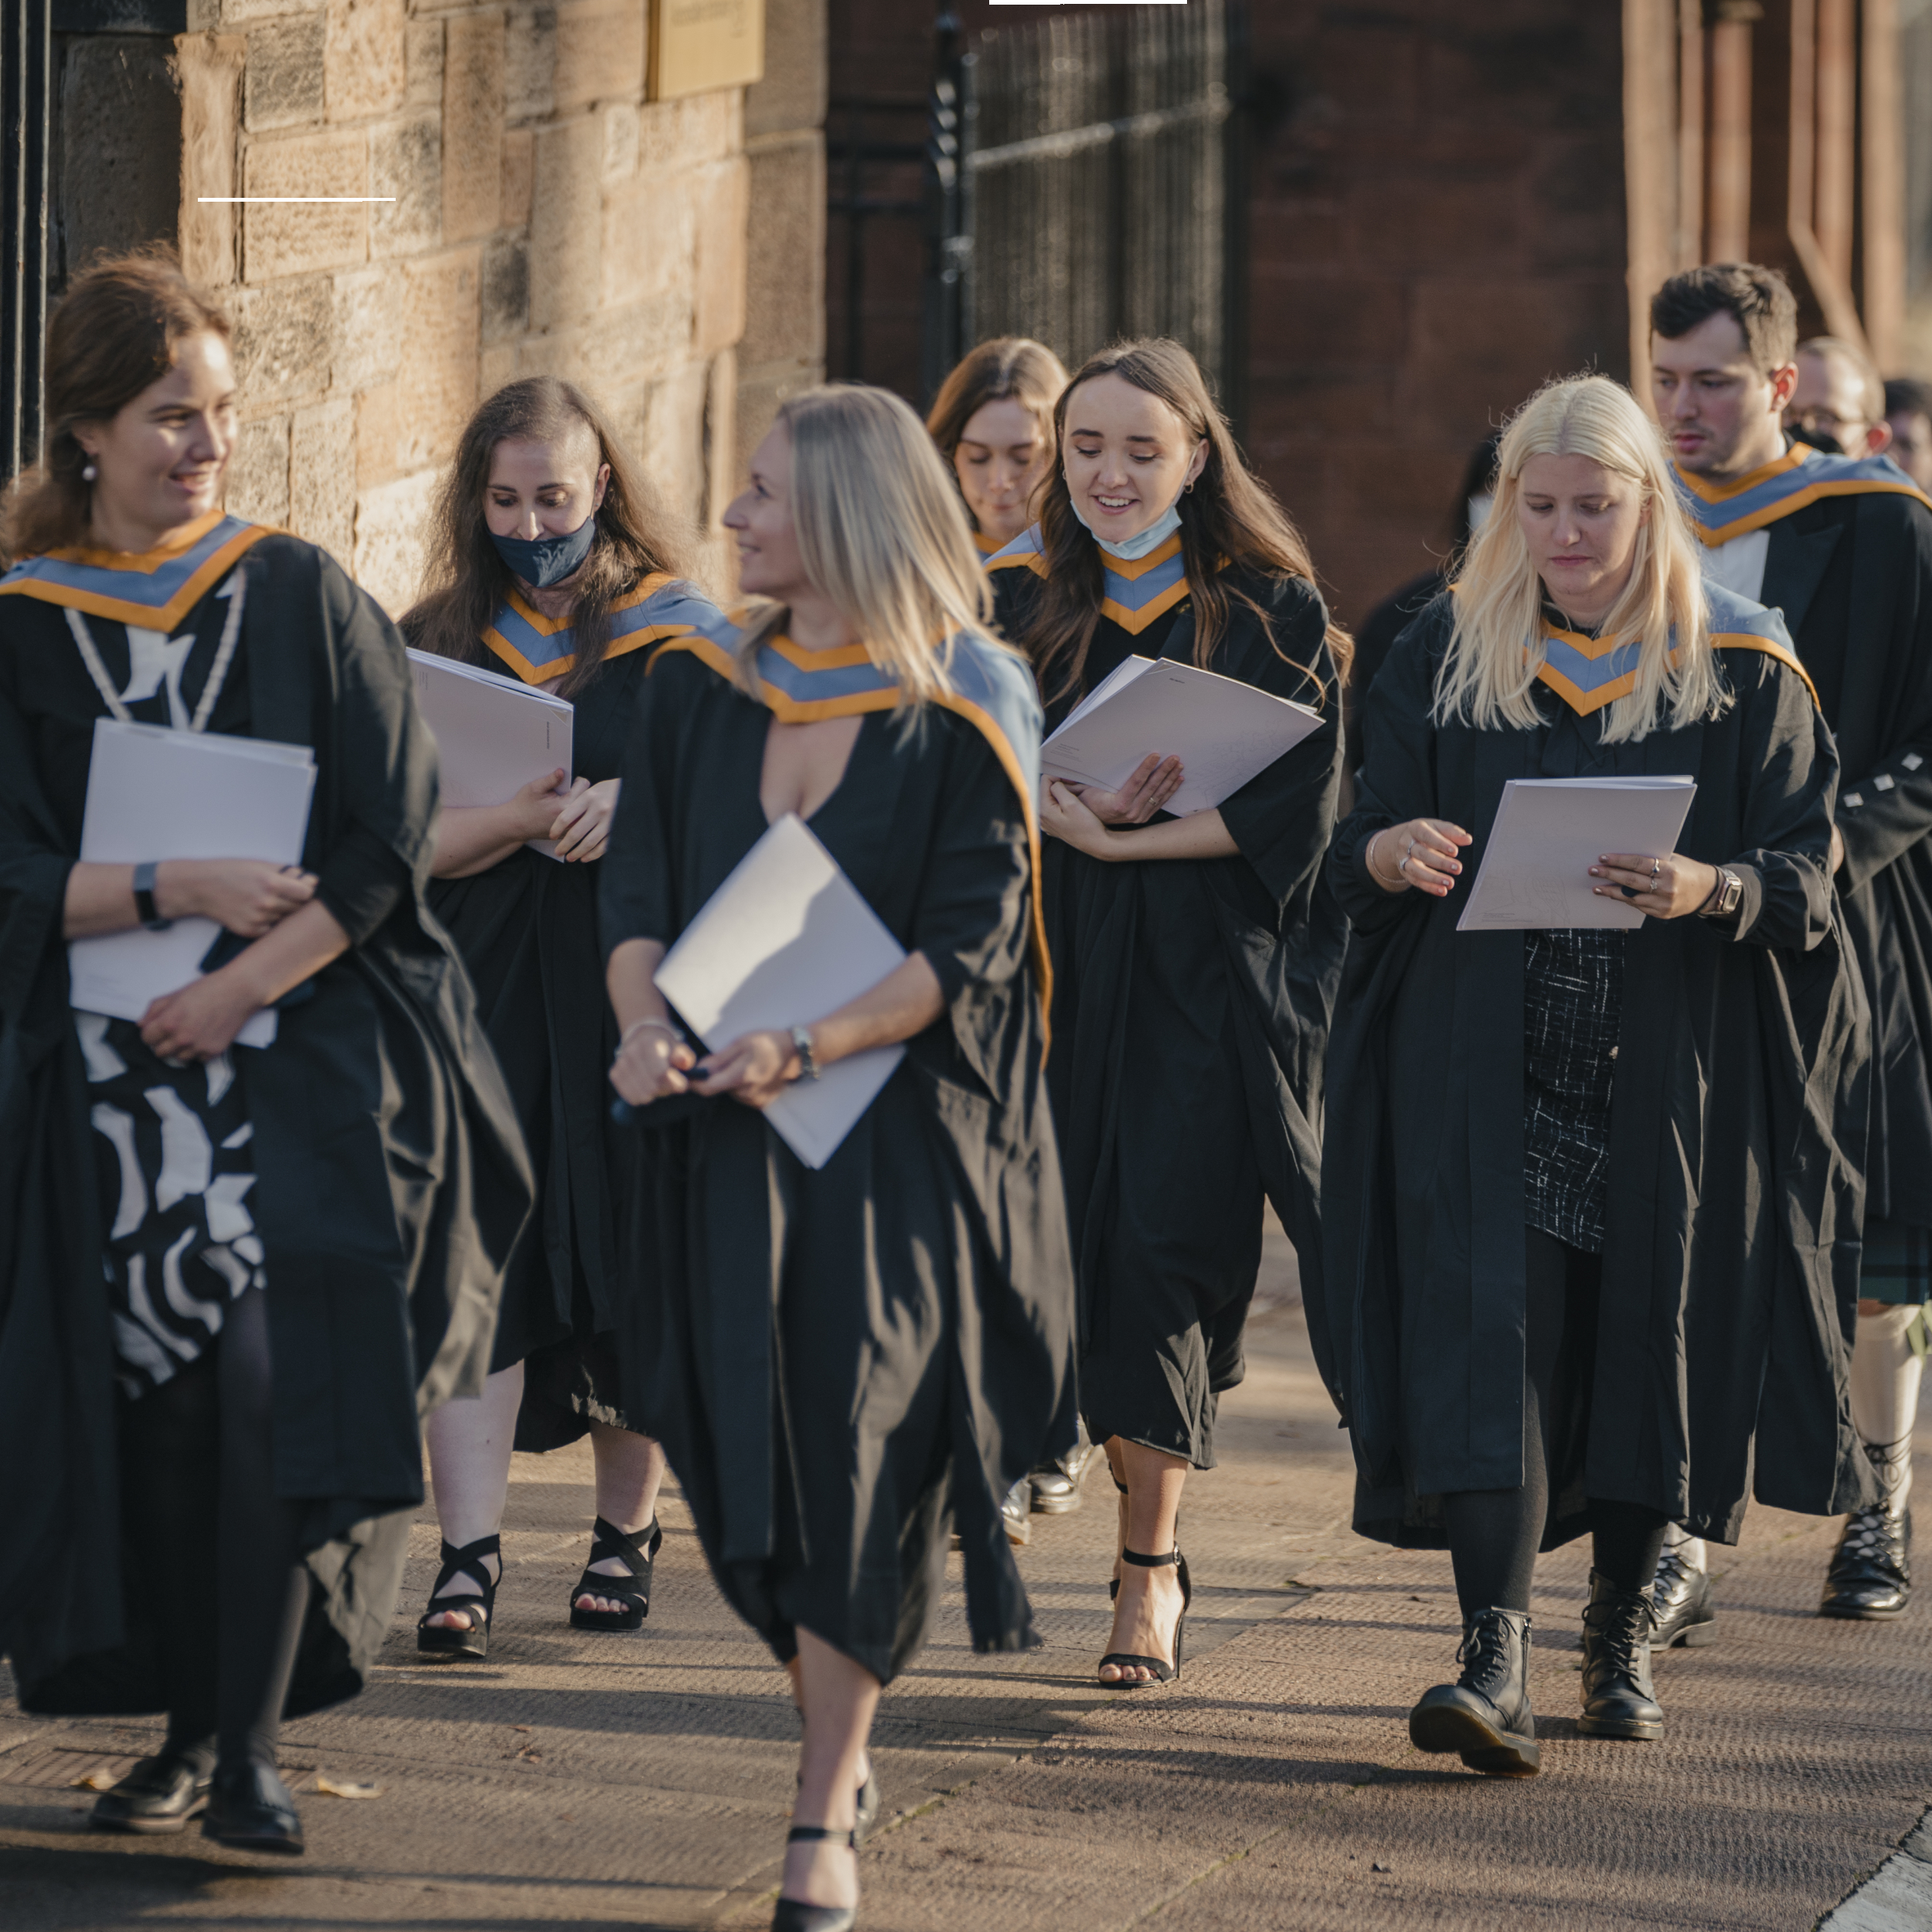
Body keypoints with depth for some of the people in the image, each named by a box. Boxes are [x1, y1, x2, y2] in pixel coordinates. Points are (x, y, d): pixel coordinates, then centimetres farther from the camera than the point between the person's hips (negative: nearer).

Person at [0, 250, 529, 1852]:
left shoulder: (303, 599, 2)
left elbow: (390, 845, -3)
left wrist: (243, 984, -12)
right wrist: (174, 890, -16)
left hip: (307, 1069, -1)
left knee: (275, 1372, -15)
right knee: (148, 1402, 1)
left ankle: (251, 1747, -11)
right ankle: (189, 1727, 14)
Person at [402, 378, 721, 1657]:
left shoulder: (677, 633, 3)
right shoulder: (437, 643, 8)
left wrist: (632, 808, -20)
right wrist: (545, 810, -18)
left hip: (631, 986, -1)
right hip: (477, 988, 1)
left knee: (628, 1263, 4)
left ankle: (628, 1528, 21)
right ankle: (471, 1557, -13)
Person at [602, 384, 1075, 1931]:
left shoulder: (961, 716, -5)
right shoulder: (699, 692, 9)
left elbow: (965, 950, -10)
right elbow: (639, 892, 6)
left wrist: (803, 1048, -22)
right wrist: (647, 1018, -15)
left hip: (895, 1126, -4)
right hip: (725, 1128, 4)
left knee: (854, 1443, -9)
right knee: (745, 1451, 3)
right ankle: (843, 1743, 25)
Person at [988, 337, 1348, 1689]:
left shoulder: (1270, 611, 0)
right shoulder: (1023, 603, 9)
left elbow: (1292, 807, -7)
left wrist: (1122, 838, -14)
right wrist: (1073, 813, -16)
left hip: (1212, 977, -3)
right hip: (1061, 969, 3)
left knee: (1165, 1240, -8)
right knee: (1080, 1242, -1)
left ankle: (1151, 1564, 0)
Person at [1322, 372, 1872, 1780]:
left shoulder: (1739, 671, 2)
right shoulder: (1447, 654, 7)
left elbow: (1805, 869, -3)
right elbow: (1364, 842, 7)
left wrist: (1711, 891, -24)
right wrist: (1387, 853, -17)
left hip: (1670, 1071, 0)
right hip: (1485, 1066, 0)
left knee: (1648, 1335, 5)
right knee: (1492, 1331, -12)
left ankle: (1622, 1634, 23)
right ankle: (1496, 1655, -20)